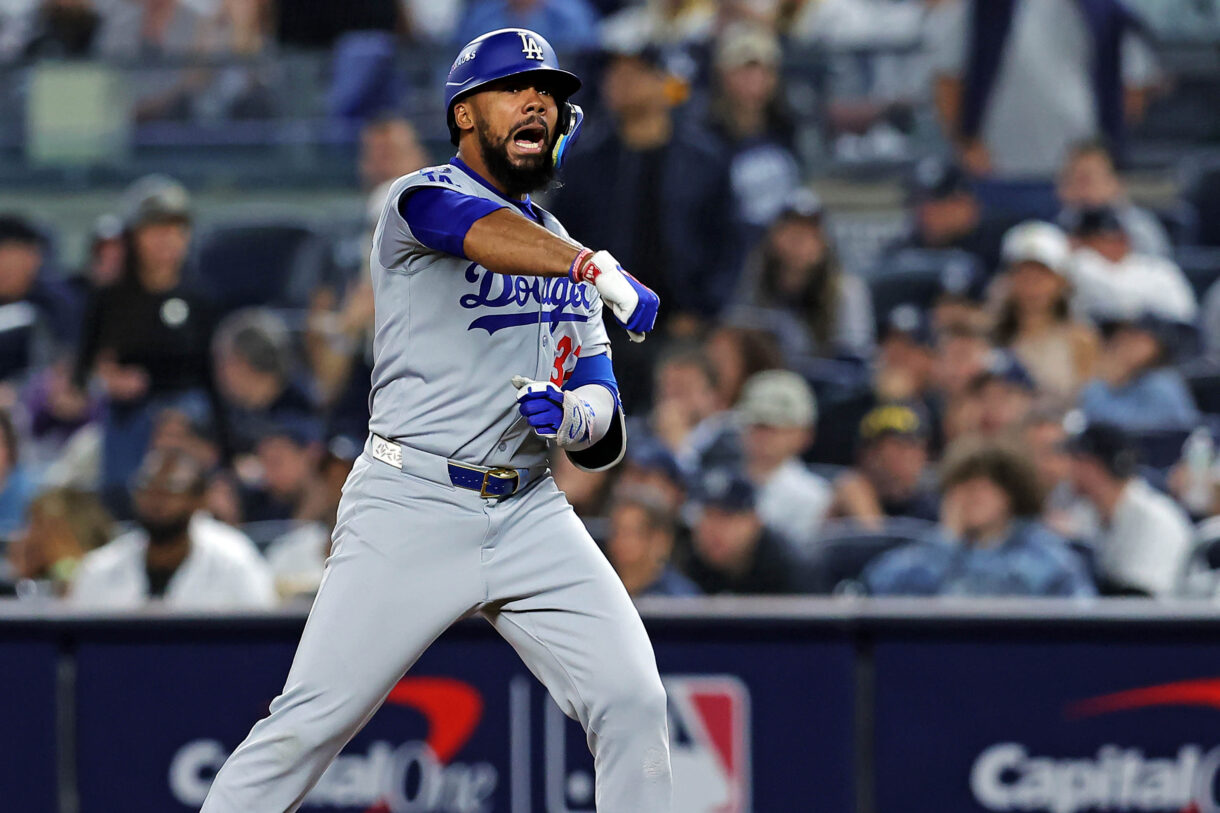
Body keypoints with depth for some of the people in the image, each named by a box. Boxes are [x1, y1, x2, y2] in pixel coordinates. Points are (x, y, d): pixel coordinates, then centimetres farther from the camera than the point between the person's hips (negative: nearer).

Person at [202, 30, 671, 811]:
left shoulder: (565, 260, 19)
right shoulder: (425, 196, 0)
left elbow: (605, 443, 13)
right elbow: (487, 233, -27)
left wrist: (571, 417, -11)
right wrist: (597, 270, -44)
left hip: (529, 514, 5)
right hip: (411, 508, -5)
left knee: (633, 701, -9)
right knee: (309, 724, -9)